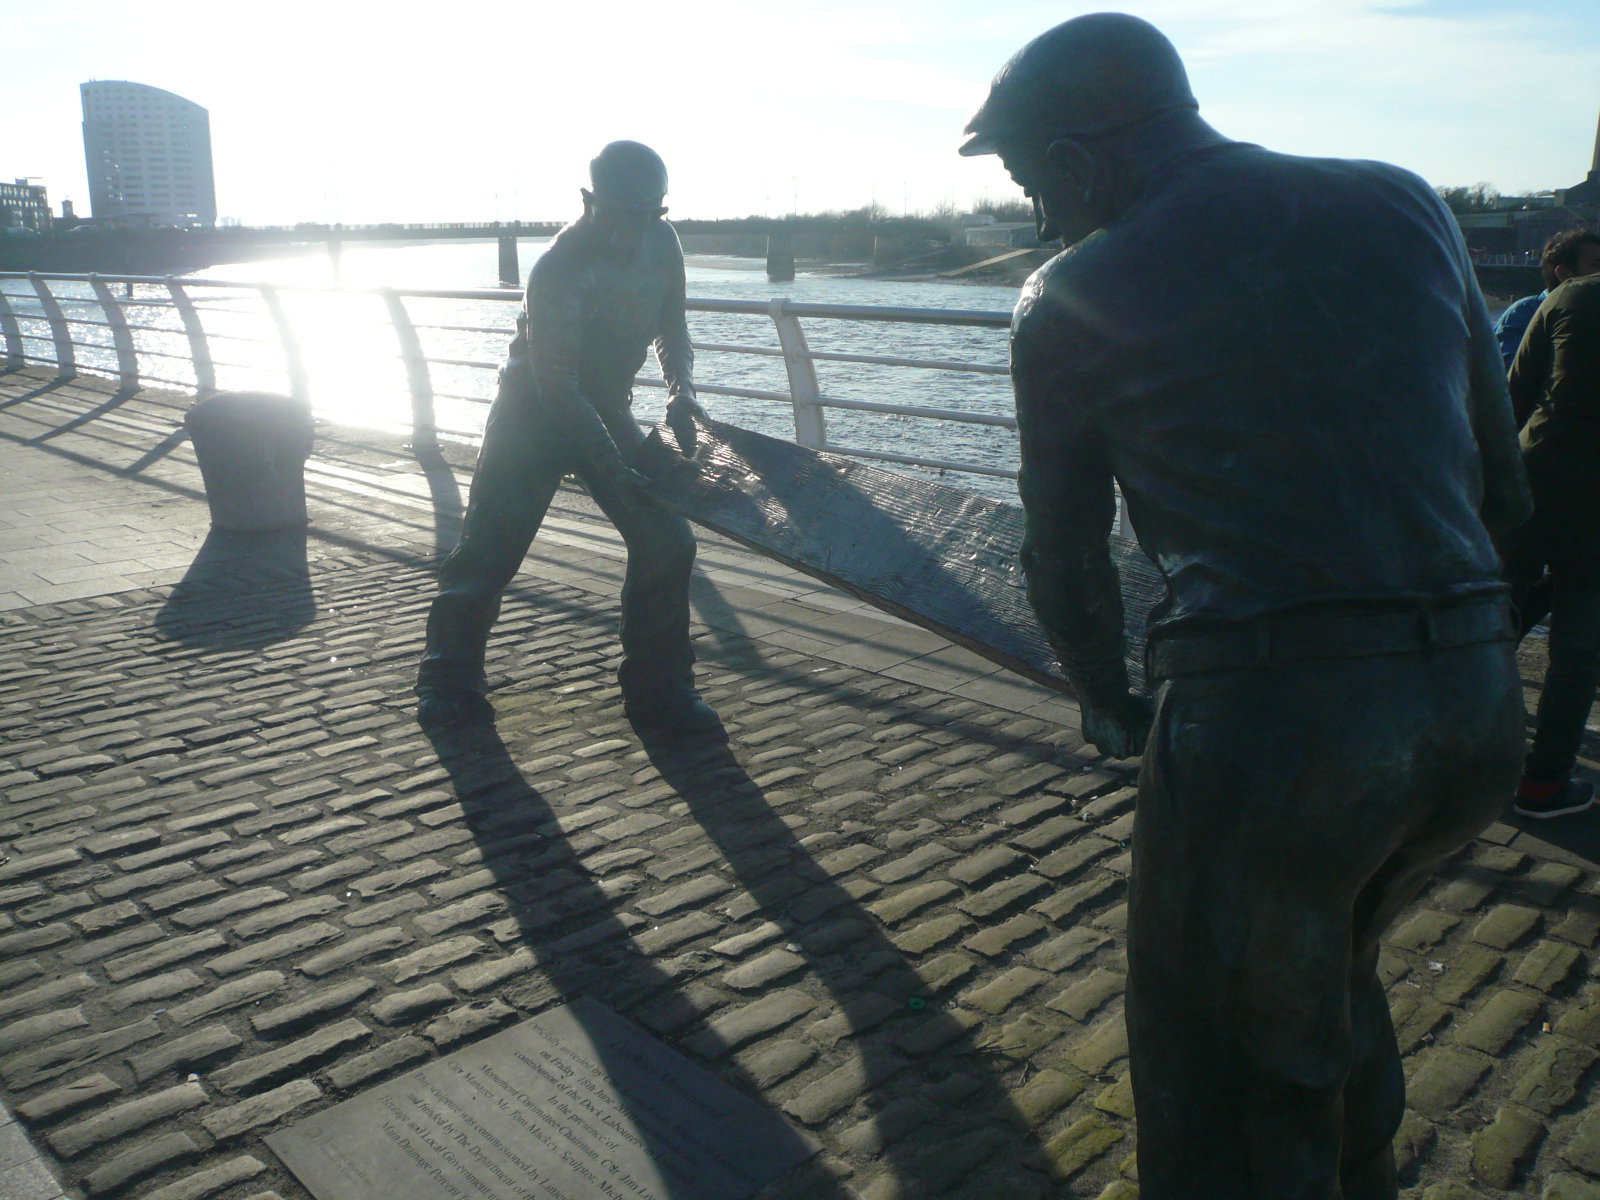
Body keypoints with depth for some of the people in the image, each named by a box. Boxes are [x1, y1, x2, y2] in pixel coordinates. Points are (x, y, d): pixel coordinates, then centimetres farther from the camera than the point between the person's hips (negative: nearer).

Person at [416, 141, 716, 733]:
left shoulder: (661, 243, -7)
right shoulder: (558, 271, -27)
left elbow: (671, 326, 8)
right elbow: (556, 387, -27)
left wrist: (680, 390, -11)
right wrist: (615, 468, -31)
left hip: (604, 410, 6)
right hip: (532, 412, -5)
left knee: (665, 540, -5)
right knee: (489, 547, -5)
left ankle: (658, 688, 6)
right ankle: (450, 682, 14)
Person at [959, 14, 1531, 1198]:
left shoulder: (1074, 299, -1)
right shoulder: (1406, 205, 10)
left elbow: (1065, 553, 8)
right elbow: (1502, 484, 13)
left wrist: (1105, 700, 24)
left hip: (1268, 713, -6)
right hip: (1481, 706, 7)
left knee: (1217, 1067, 14)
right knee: (1331, 967, 32)